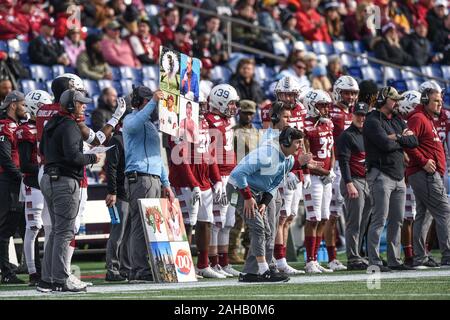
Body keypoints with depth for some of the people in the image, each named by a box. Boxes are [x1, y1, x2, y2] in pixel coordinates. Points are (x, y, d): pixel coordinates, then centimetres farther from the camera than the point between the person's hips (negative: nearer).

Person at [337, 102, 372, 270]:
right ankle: (353, 259, -8)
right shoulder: (347, 135, -6)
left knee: (364, 223, 9)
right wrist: (349, 184, -20)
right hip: (354, 181, -8)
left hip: (368, 181, 8)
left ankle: (357, 255, 15)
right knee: (354, 223, -8)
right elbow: (343, 162, -13)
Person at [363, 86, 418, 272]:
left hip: (399, 177, 8)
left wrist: (396, 137, -8)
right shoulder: (373, 121, -8)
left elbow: (414, 142, 8)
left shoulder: (398, 121, 18)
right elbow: (386, 144, -20)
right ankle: (374, 262, -10)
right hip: (381, 175, -8)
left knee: (397, 220, 10)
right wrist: (403, 140, -2)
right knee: (380, 219, -11)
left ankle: (394, 260, 15)